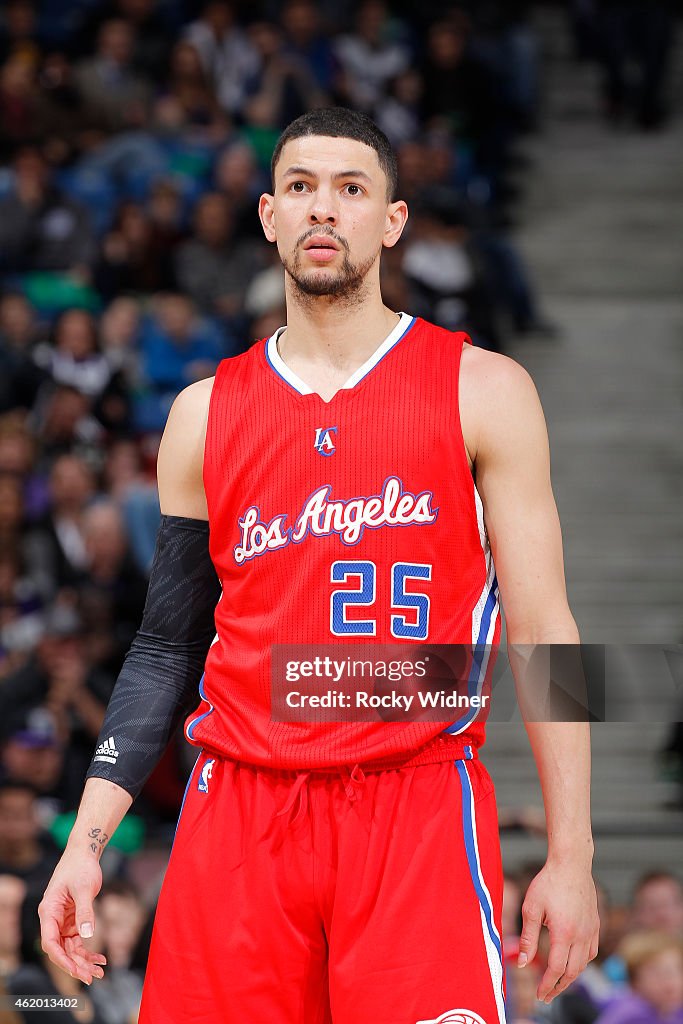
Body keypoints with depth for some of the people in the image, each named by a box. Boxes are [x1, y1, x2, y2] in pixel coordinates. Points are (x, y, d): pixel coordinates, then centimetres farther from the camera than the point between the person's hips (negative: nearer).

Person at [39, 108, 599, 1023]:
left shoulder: (482, 391, 3)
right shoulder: (205, 414, 11)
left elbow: (542, 630, 1)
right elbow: (167, 647, 15)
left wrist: (570, 854, -5)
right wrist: (88, 839, 5)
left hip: (419, 810, -2)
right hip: (239, 810, 3)